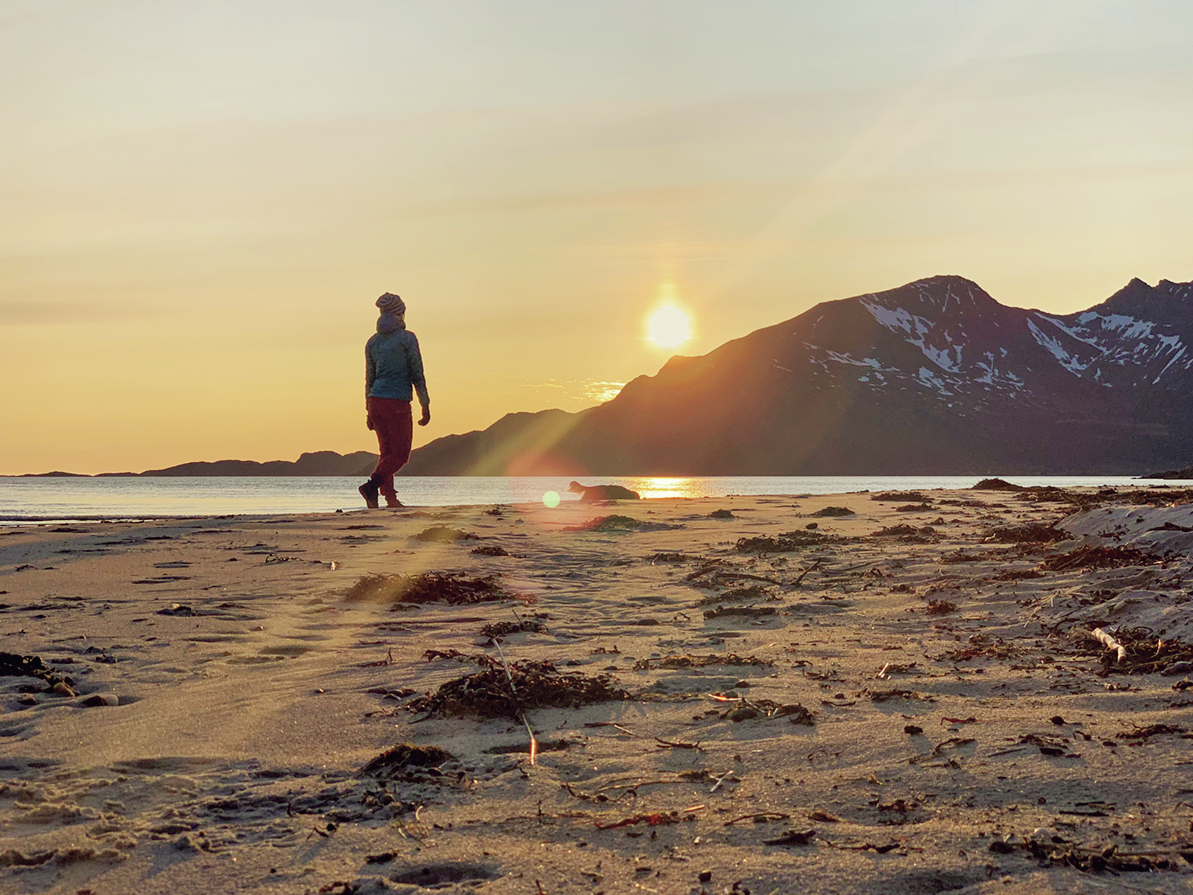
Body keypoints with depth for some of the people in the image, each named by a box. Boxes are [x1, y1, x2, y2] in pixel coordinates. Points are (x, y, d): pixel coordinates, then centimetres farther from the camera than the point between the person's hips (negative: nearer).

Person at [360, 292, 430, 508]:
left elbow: (369, 378, 15)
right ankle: (371, 485, -18)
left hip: (376, 401, 6)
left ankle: (390, 497, 6)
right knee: (400, 454, 0)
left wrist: (369, 411, 20)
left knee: (387, 451, 12)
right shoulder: (406, 338, -4)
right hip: (398, 402, -6)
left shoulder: (373, 342, 12)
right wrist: (425, 406, 0)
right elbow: (417, 375, -5)